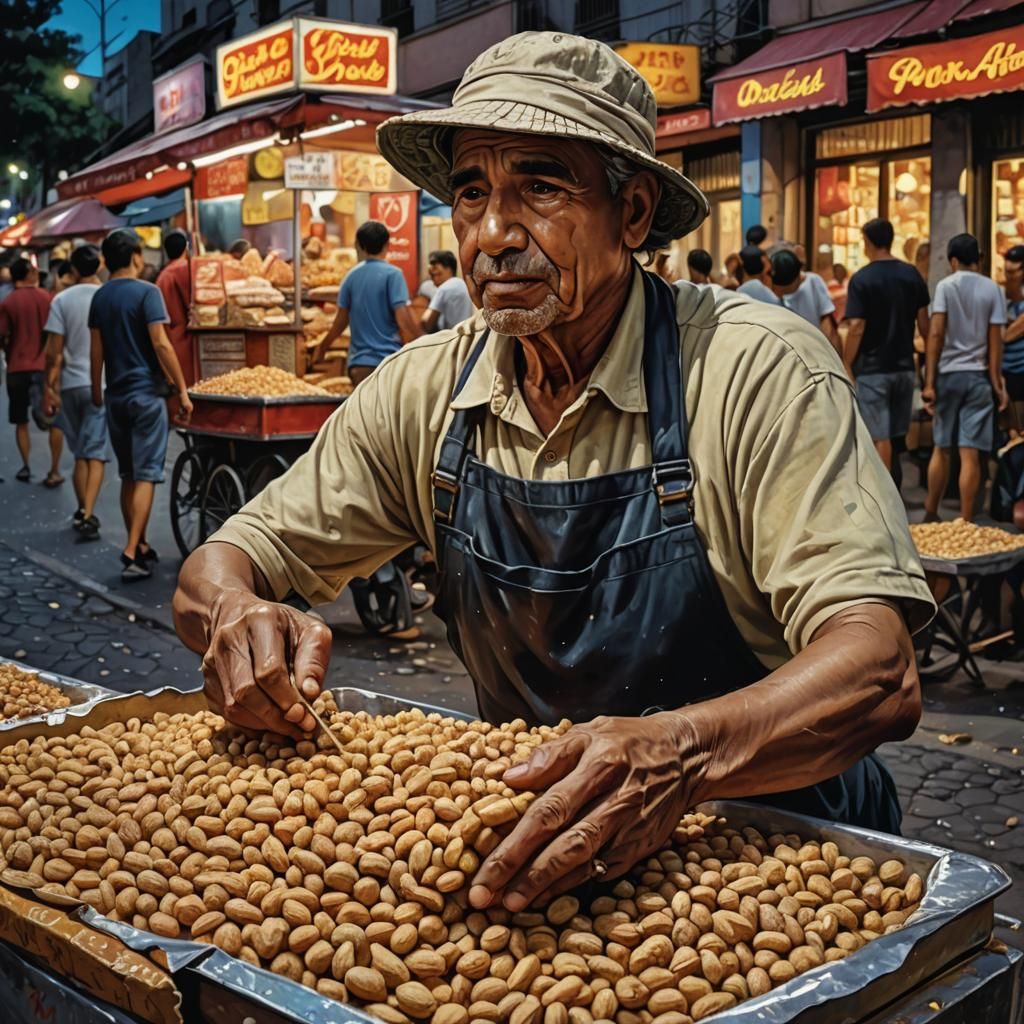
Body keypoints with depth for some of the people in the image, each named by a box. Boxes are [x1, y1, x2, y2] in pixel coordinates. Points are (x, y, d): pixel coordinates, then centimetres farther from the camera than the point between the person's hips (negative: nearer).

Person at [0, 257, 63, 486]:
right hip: (46, 367, 0)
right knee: (54, 421, 8)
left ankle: (26, 467, 14)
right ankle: (54, 471, 4)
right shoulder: (48, 298, -3)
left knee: (21, 422, 14)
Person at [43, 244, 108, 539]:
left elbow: (54, 352, -5)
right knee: (96, 453, -1)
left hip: (71, 384, 2)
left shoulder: (62, 300, -2)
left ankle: (82, 511, 21)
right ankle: (88, 515, -12)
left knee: (80, 453, 15)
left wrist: (50, 386, 3)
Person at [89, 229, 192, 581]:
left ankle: (140, 547, 20)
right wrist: (182, 390, -12)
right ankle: (131, 552, -11)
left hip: (116, 394, 6)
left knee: (128, 475, 13)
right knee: (146, 474, -4)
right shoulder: (147, 292, -9)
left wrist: (96, 391, 18)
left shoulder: (100, 297, 8)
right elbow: (161, 344, -15)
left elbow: (96, 350, 9)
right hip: (146, 393, -6)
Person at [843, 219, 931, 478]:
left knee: (880, 437, -2)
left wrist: (846, 364, -10)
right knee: (898, 435, 15)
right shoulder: (912, 275, 4)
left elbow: (856, 327, -17)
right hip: (904, 366, 5)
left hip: (872, 368, -5)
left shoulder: (862, 279, -12)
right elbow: (924, 324, 8)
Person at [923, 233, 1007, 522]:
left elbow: (935, 334, -8)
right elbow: (995, 339, 0)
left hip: (948, 374, 0)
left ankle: (930, 515, 22)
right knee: (970, 454, -1)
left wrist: (929, 382, -8)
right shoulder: (992, 289, 2)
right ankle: (965, 522, 0)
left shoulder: (945, 286, -2)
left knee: (941, 449, 12)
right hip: (978, 376, 0)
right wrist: (997, 381, 6)